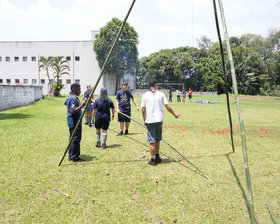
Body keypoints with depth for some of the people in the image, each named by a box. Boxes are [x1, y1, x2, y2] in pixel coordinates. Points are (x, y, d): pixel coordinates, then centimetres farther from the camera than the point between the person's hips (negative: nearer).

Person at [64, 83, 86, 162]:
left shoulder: (69, 97, 13)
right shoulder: (73, 99, -19)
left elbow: (65, 103, 31)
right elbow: (73, 111, -27)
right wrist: (81, 105, -25)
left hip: (73, 122, 11)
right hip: (75, 122, -11)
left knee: (72, 138, 15)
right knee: (75, 139, -5)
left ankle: (71, 156, 23)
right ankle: (74, 157, 1)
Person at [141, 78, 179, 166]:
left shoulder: (145, 95, -1)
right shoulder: (160, 94, 1)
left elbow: (143, 110, -3)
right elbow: (168, 107, 0)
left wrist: (144, 120, 8)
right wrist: (175, 114, 14)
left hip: (149, 120, -1)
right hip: (159, 120, 2)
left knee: (152, 141, 4)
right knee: (157, 140, 18)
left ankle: (153, 159, 10)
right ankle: (157, 156, 30)